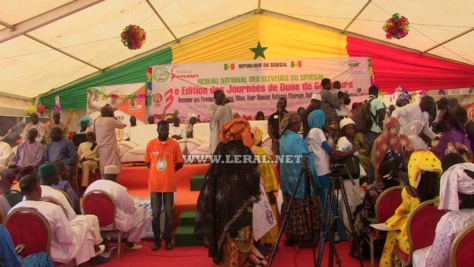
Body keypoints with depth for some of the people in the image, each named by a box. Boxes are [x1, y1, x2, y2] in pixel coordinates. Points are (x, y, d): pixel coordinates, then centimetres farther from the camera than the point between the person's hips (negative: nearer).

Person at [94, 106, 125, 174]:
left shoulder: (96, 121, 7)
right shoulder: (111, 120, -9)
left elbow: (95, 132, 15)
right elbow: (122, 126, 4)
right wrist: (114, 118, 9)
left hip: (101, 147, 6)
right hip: (110, 147, -6)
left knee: (103, 167, 11)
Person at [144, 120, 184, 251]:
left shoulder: (174, 144, -2)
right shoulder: (151, 144, 0)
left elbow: (179, 163, 4)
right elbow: (147, 163, 9)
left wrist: (168, 171, -1)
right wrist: (157, 172, 2)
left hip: (169, 184, -1)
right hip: (154, 184, 1)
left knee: (169, 213, 6)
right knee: (155, 213, 6)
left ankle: (168, 239, 17)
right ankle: (157, 240, 17)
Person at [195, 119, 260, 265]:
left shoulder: (221, 148, -1)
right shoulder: (245, 152, -14)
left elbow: (212, 173, 3)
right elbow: (252, 176, -9)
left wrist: (215, 193, 12)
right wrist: (255, 194, 5)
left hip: (222, 196, 5)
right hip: (240, 198, -5)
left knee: (225, 229, 16)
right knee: (240, 232, 8)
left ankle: (226, 259, 29)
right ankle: (238, 260, 17)